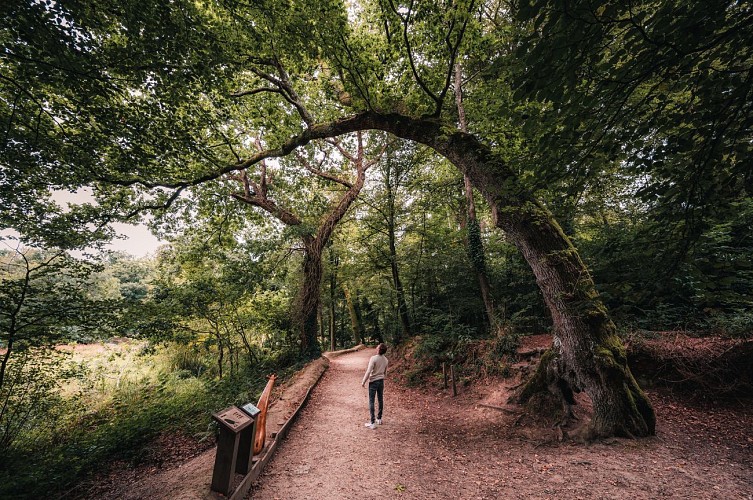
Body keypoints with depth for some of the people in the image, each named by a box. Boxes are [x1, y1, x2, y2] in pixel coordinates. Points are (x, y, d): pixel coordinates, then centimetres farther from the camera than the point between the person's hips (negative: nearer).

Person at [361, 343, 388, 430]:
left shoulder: (373, 358, -21)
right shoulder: (385, 360, -1)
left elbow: (368, 371, -21)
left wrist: (363, 382, -10)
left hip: (373, 381, -6)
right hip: (381, 381, 6)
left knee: (371, 401, 2)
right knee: (380, 400, 17)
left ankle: (373, 423, 4)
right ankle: (379, 419, 30)